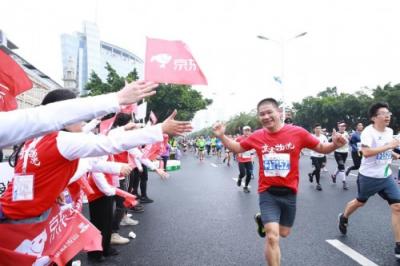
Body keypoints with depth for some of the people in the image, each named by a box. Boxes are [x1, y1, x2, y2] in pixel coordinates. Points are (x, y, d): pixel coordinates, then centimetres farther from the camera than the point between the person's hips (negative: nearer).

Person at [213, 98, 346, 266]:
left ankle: (263, 220, 48)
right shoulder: (257, 136, -7)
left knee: (284, 233, 20)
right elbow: (237, 148, 10)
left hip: (289, 192, 2)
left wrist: (335, 145, -22)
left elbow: (321, 148, -1)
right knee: (272, 237, -12)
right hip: (267, 192, -1)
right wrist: (222, 136, -6)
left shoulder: (297, 132, -12)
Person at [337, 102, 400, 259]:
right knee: (360, 202, 16)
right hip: (368, 177, -6)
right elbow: (366, 152, -35)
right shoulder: (368, 131, -20)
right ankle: (344, 218, 48)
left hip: (386, 177, 6)